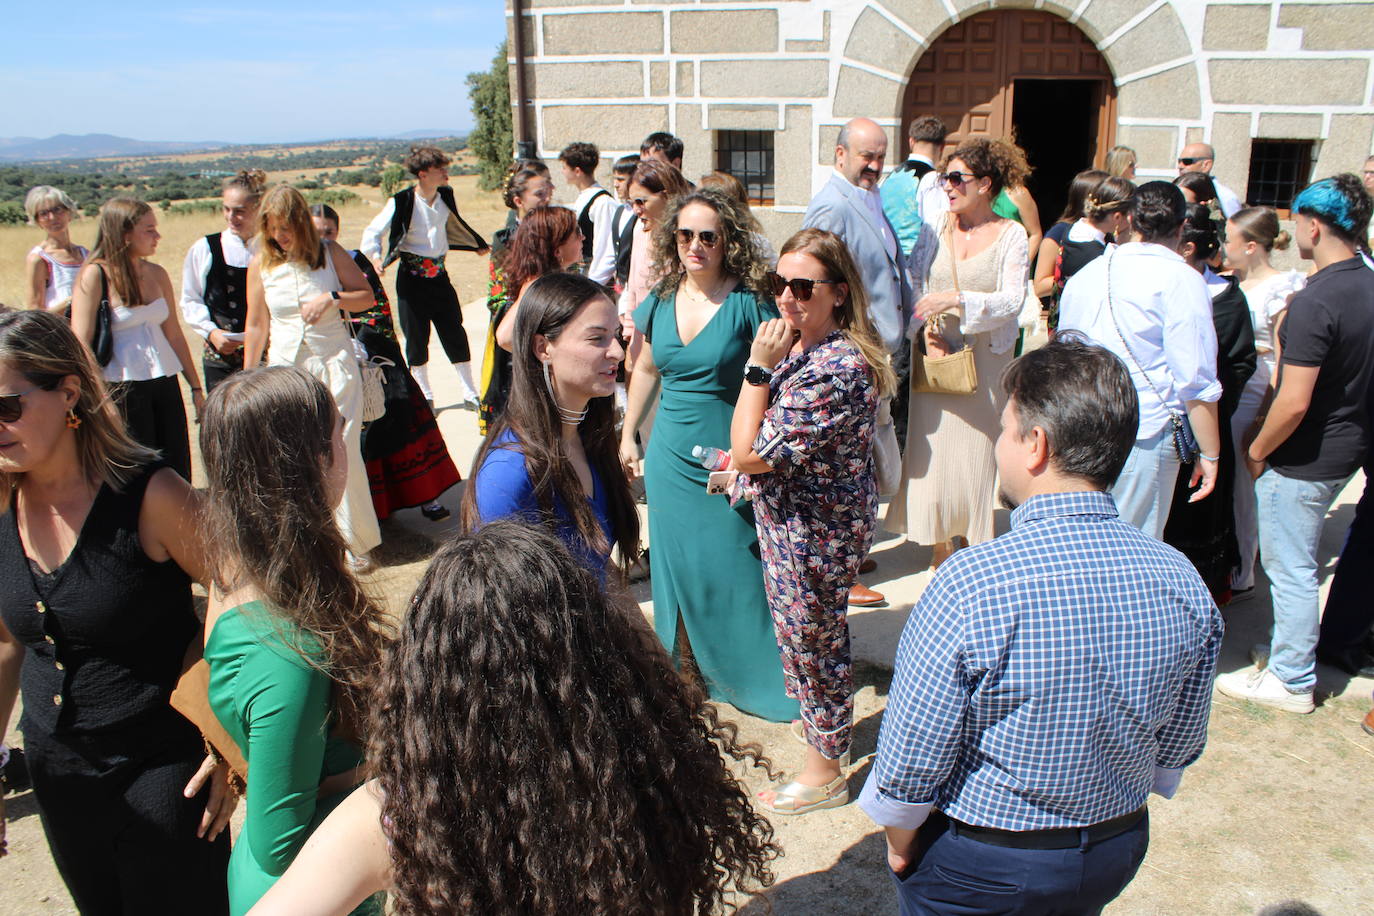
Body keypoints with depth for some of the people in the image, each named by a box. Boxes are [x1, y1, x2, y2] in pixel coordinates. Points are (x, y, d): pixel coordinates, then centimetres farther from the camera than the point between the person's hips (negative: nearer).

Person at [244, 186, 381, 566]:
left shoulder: (330, 253, 1)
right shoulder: (261, 263, 4)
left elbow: (367, 296, 5)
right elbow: (256, 326, 9)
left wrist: (332, 298, -14)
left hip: (334, 364, -1)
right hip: (286, 367, 2)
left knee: (343, 452, -4)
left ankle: (354, 543, 10)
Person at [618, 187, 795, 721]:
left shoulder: (750, 301, -11)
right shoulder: (662, 300, 4)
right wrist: (627, 436, 17)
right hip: (671, 460, 5)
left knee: (736, 568, 3)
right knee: (678, 566, 14)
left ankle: (757, 678, 23)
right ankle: (686, 671, 34)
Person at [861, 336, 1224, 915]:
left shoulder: (969, 585, -31)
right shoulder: (1185, 584, -14)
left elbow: (908, 764, -23)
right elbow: (1177, 749, 0)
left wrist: (901, 845, -3)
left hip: (975, 868, -4)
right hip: (1116, 856, 5)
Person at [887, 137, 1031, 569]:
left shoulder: (1010, 234, -2)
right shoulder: (937, 229, 5)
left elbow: (1013, 299, -11)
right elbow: (916, 288, 4)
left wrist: (957, 299, -24)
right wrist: (925, 329, -13)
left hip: (984, 358, -1)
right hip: (936, 356, 2)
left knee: (976, 448, 5)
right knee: (933, 446, 1)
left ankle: (970, 541, 23)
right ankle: (941, 544, 15)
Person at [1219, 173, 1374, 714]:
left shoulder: (1315, 301, -25)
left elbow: (1294, 402, -26)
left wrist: (1257, 451, -11)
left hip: (1304, 460, -9)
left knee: (1289, 568, 5)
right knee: (1295, 562, 23)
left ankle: (1291, 680, 19)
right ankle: (1290, 650, 39)